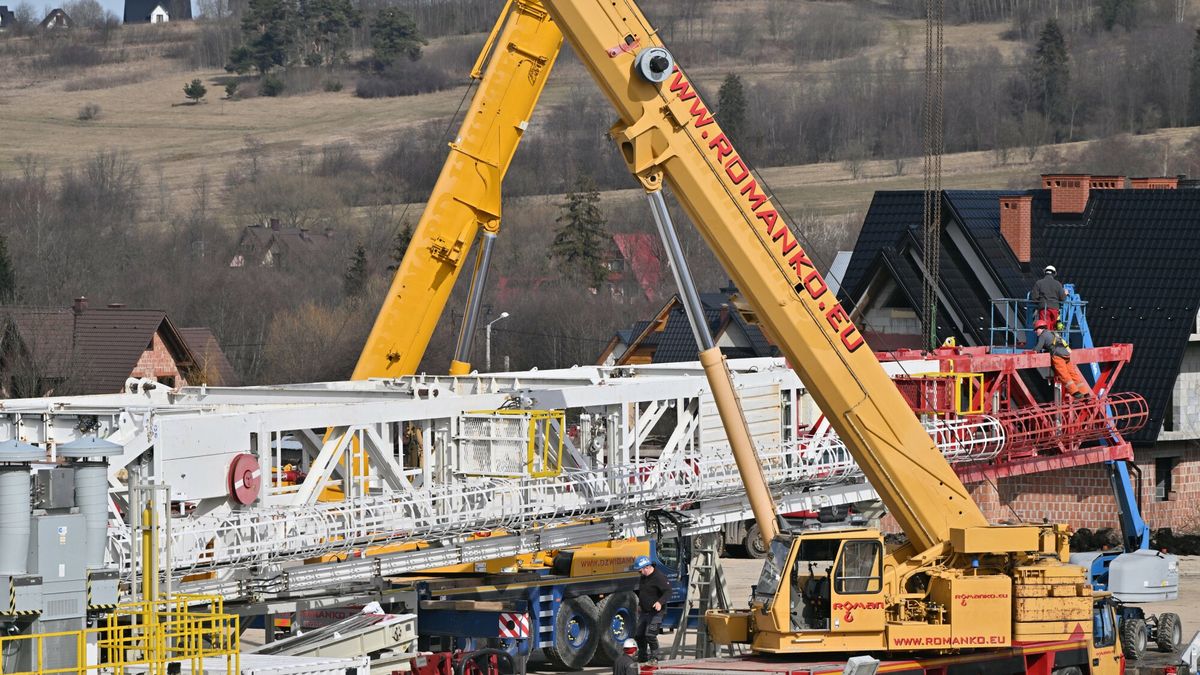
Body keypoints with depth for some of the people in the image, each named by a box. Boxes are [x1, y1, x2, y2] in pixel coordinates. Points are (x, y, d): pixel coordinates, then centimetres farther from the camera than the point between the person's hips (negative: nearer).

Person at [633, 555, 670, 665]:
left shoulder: (659, 577, -17)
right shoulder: (643, 578, 12)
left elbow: (668, 592, -23)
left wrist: (660, 602, -36)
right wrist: (639, 605, 24)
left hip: (656, 612, -9)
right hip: (644, 612, 9)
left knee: (650, 635, -17)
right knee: (639, 634, 10)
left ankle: (654, 659, -7)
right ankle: (642, 658, 24)